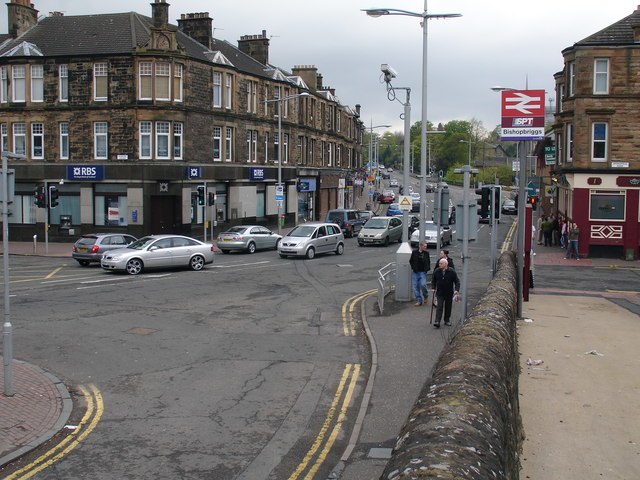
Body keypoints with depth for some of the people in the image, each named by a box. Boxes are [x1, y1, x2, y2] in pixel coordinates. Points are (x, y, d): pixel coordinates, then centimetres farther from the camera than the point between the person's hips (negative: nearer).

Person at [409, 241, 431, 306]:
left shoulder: (426, 253, 2)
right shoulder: (414, 252, 0)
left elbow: (428, 262, 13)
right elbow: (411, 261, 10)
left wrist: (427, 268, 1)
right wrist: (413, 268, 0)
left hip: (422, 272, -1)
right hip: (415, 272, 1)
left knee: (423, 285, -15)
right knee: (415, 286, 1)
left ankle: (426, 296, 14)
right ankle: (418, 300, 11)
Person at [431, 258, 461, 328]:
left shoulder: (452, 272, -7)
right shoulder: (436, 272, -2)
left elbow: (457, 281, -2)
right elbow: (433, 280, 14)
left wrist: (457, 290, -13)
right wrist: (433, 288, 6)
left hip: (449, 293, 0)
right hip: (440, 293, 0)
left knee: (448, 308, 10)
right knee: (439, 307, -9)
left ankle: (447, 320, 25)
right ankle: (437, 322, -15)